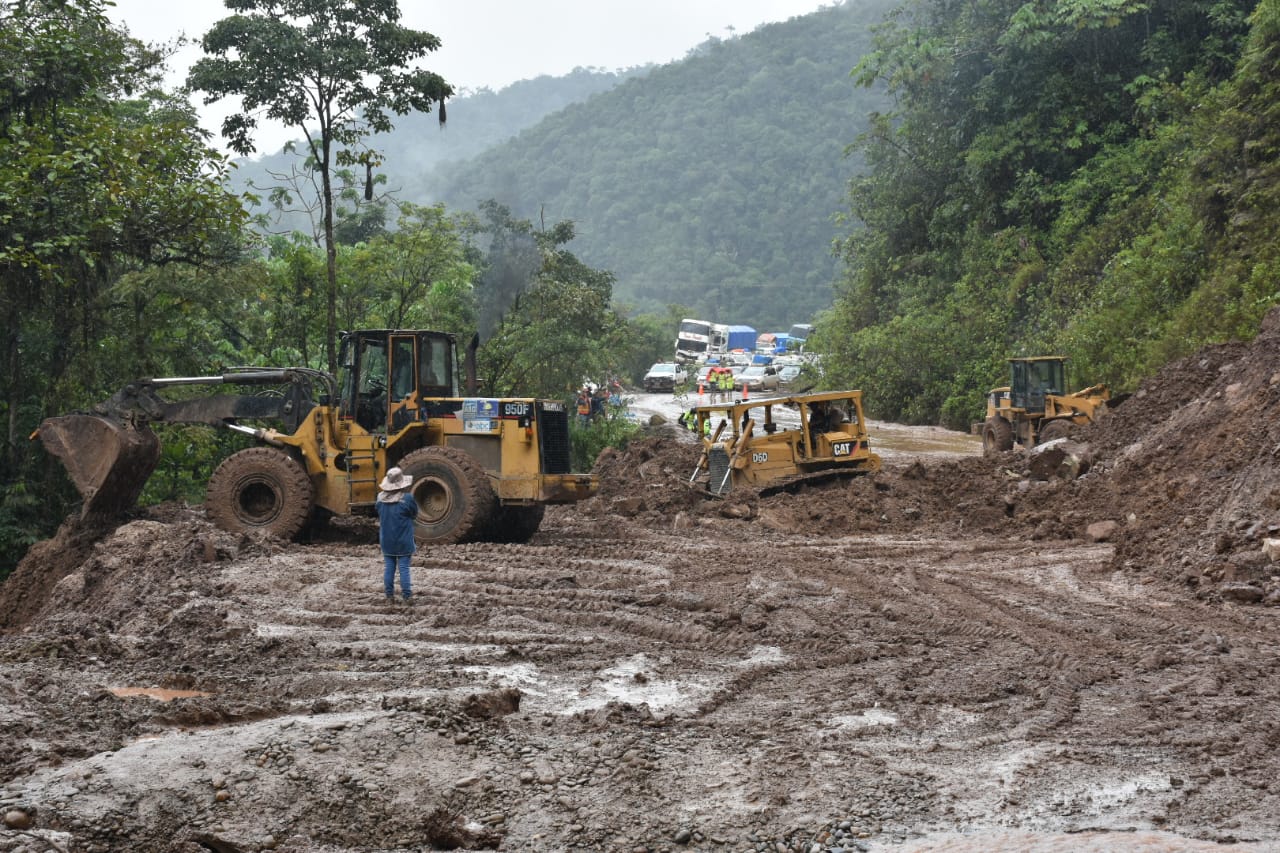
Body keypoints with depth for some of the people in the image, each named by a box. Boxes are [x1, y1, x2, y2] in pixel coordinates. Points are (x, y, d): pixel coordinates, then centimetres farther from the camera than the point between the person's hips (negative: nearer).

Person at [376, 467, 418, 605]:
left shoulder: (381, 498, -4)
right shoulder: (407, 498, -18)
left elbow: (379, 515, 9)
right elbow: (414, 514, -3)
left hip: (386, 541, 3)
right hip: (403, 541, -3)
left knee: (389, 568, 10)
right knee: (404, 568, 2)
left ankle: (389, 596, 11)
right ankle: (407, 596, 3)